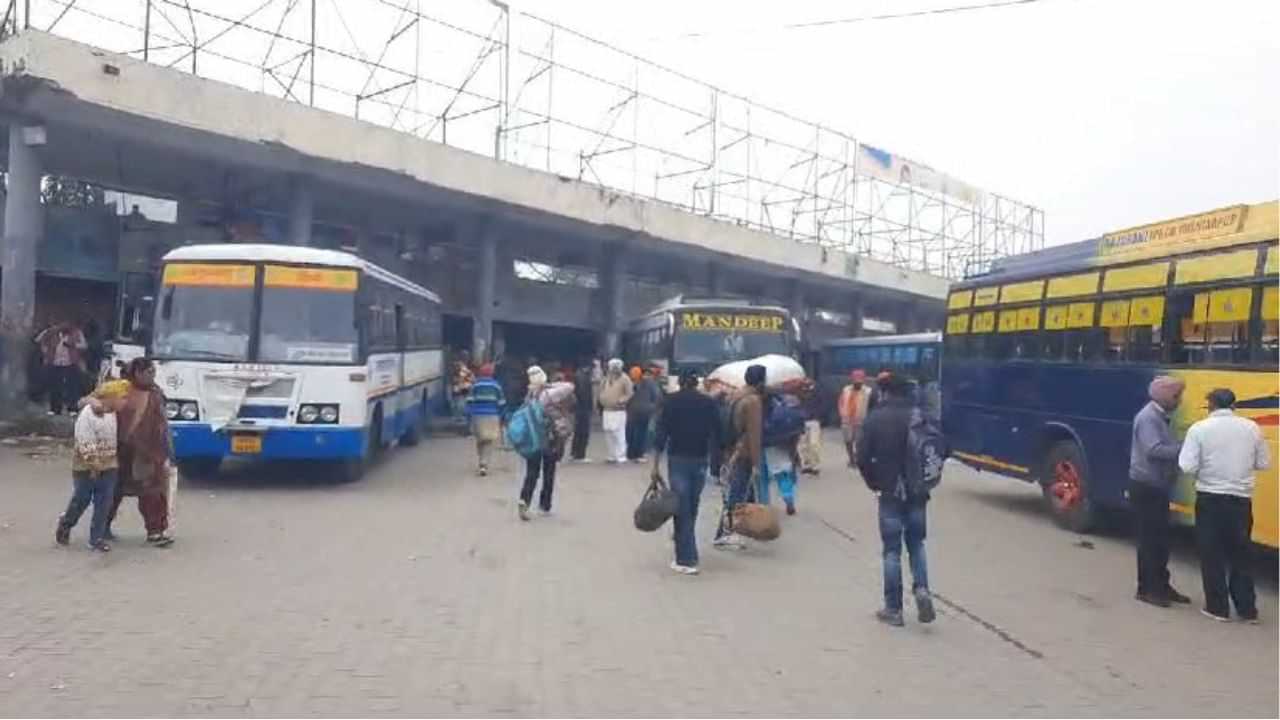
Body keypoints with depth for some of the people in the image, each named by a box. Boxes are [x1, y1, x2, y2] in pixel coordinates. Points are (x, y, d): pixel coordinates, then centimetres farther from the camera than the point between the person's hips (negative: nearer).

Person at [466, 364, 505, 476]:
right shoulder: (496, 385, 2)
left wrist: (469, 417, 3)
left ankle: (480, 464, 21)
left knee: (479, 441, 16)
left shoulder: (475, 385, 1)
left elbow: (470, 402, -2)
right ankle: (484, 465, -11)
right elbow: (501, 403, 4)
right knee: (489, 442, 2)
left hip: (478, 417, 1)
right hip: (492, 417, -1)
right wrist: (501, 420, 12)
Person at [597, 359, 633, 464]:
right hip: (606, 410, 7)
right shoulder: (606, 379, 13)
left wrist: (620, 401, -19)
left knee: (619, 434, -13)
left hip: (619, 411, -7)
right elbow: (602, 391, 23)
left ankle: (620, 457, -11)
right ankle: (611, 456, 20)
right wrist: (602, 400, 6)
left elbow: (629, 393, -10)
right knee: (608, 434, 10)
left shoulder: (624, 379, -6)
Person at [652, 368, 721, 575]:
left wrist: (655, 466, -6)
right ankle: (686, 553, 30)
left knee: (681, 508, -2)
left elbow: (661, 434, -7)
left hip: (678, 459, -3)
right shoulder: (708, 403, 6)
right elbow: (716, 434, 5)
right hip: (700, 460, 3)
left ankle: (687, 560, -6)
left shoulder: (671, 401, -1)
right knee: (692, 507, 16)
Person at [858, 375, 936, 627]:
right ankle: (921, 589, -3)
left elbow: (862, 457, -10)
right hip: (917, 492, 2)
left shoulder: (875, 418, -7)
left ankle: (893, 609, 8)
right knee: (916, 544, 18)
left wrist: (874, 483, 5)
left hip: (890, 493, -2)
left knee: (892, 550, 5)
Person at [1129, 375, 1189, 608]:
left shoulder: (1160, 417, 14)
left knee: (1160, 539, 14)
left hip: (1158, 487, 9)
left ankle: (1161, 585, 23)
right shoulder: (1148, 417, -16)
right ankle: (1147, 589, 5)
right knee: (1149, 539, -3)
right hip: (1146, 487, -9)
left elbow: (1165, 449, 13)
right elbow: (1154, 450, -27)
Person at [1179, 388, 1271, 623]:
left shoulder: (1200, 428, -9)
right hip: (1241, 499, 3)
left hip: (1210, 498, -3)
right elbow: (1263, 464, 8)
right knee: (1240, 553, 15)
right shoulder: (1251, 427, 1)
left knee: (1212, 553, 9)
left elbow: (1188, 467, -14)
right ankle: (1247, 609, 19)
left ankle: (1217, 607, 13)